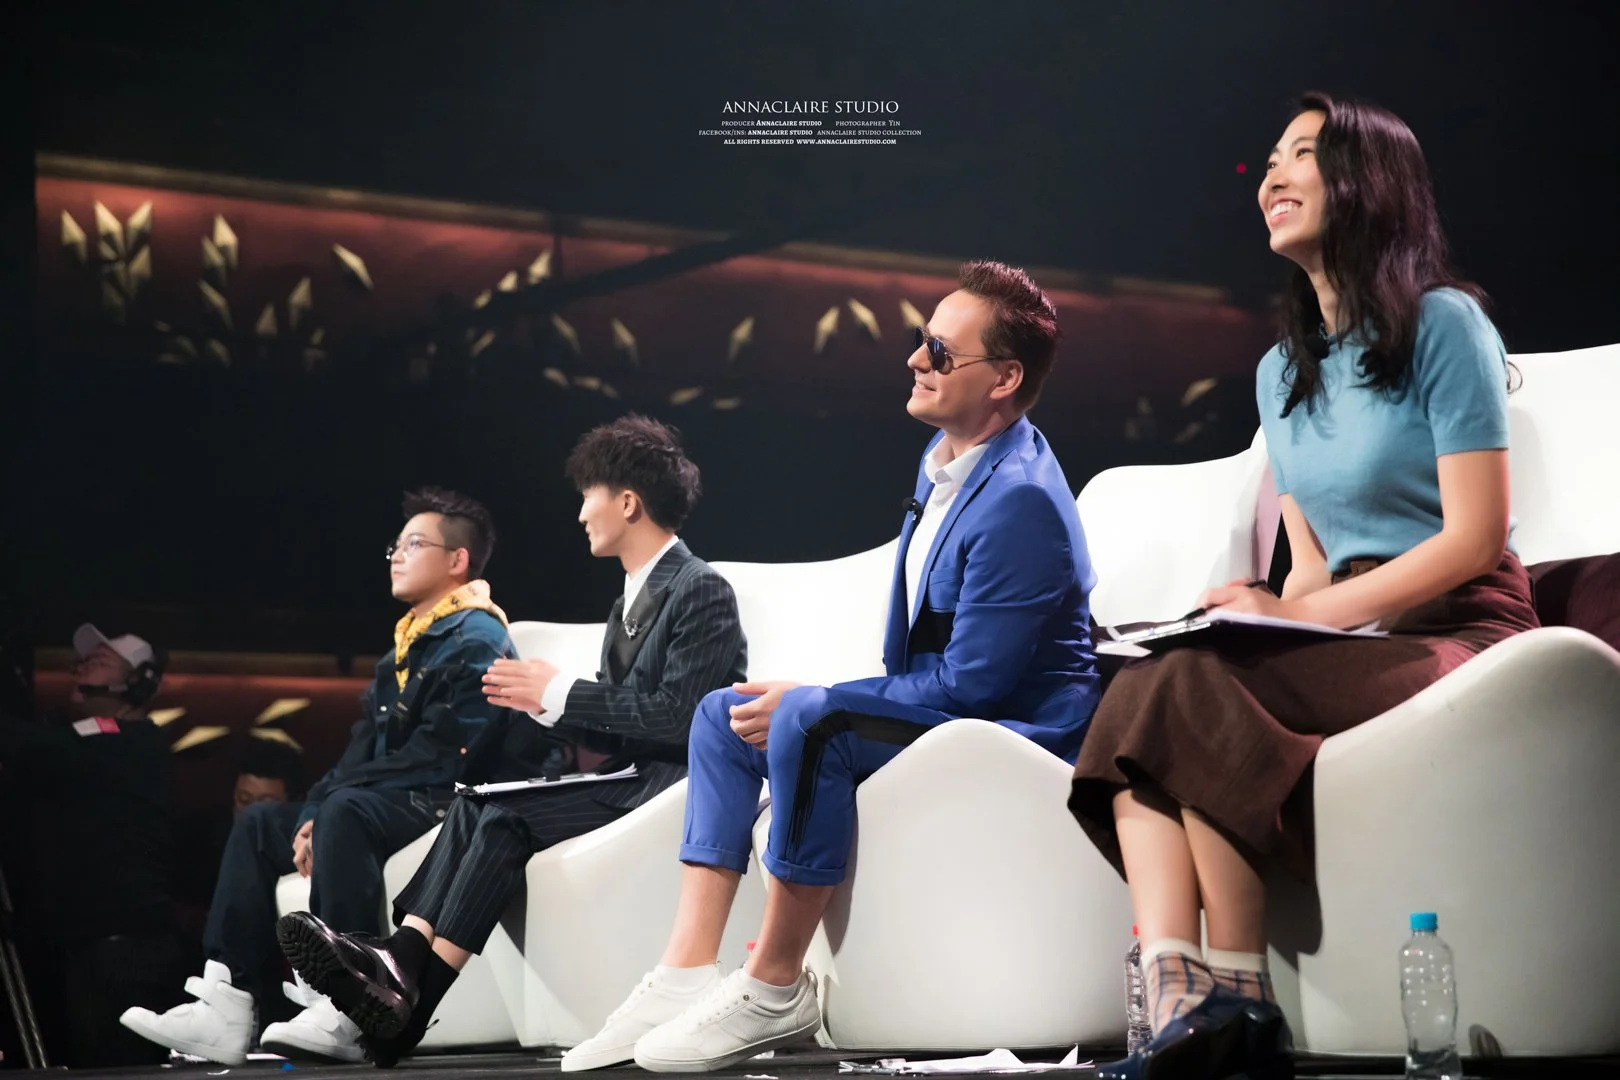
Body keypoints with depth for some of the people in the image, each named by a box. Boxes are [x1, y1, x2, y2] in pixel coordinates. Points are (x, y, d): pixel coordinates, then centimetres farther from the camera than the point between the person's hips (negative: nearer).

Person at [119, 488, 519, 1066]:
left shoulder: (475, 642, -8)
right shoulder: (405, 646, 23)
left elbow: (436, 757, -18)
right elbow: (364, 749, 17)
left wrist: (329, 800, -16)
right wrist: (314, 813, -2)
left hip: (440, 806, -10)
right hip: (387, 805, 10)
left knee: (346, 811, -35)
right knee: (259, 821, 2)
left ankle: (343, 1012, -41)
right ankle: (225, 1007, -11)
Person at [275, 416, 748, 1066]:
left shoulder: (702, 592, -9)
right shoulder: (632, 600, 20)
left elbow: (675, 715, -21)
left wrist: (560, 691, -14)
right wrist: (541, 702, 2)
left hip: (674, 786, -9)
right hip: (631, 777, 9)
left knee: (506, 818, -24)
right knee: (474, 807, -12)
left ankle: (409, 1004, -26)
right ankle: (401, 958, -29)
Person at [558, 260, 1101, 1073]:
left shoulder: (1019, 501, -24)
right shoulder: (944, 456, 8)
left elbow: (970, 681, -26)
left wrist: (806, 704, -19)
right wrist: (800, 704, 4)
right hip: (935, 701, 11)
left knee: (810, 724, -32)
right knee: (725, 715, 7)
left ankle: (774, 992, -20)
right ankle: (688, 973, -4)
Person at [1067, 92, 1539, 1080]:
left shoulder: (1441, 323, -3)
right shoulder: (1283, 372, 20)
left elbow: (1475, 537, -11)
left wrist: (1298, 615, -16)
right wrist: (1279, 607, -5)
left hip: (1457, 631, -7)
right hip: (1348, 633, 7)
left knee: (1195, 688, -29)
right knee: (1141, 692, -22)